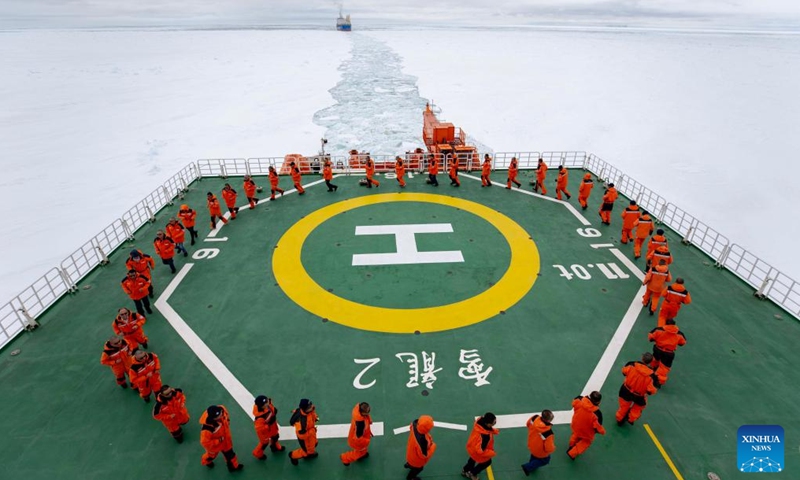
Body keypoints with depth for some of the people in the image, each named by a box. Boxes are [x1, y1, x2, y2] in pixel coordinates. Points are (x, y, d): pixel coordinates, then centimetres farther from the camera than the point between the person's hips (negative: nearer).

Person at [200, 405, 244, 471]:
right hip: (214, 445, -4)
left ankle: (233, 466, 53)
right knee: (212, 455, 32)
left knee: (229, 453, 26)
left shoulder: (222, 410, -34)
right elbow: (205, 442, -31)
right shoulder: (207, 429, -47)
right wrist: (219, 440, -26)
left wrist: (227, 421, -7)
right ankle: (206, 461, 67)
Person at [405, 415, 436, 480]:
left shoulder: (414, 424, -33)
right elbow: (424, 455, -31)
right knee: (418, 468, 30)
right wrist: (433, 446, -17)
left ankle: (408, 464, 71)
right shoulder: (422, 441, -50)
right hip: (417, 459, -5)